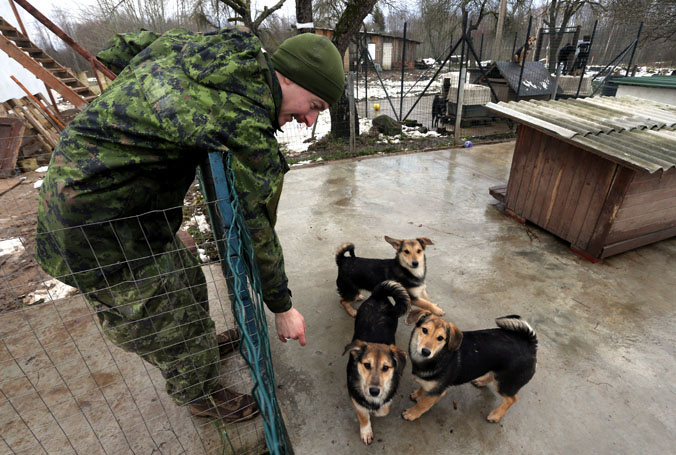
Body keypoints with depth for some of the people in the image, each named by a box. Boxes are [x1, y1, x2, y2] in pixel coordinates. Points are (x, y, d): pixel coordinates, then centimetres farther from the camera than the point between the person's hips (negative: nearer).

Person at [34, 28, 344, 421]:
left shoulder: (219, 48, -1)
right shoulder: (245, 121, -28)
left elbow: (117, 51, 11)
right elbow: (257, 229, -20)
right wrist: (283, 307, -5)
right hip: (99, 230, -9)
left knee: (186, 282, 26)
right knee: (171, 327, 10)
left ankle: (205, 343, 53)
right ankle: (202, 396, 39)